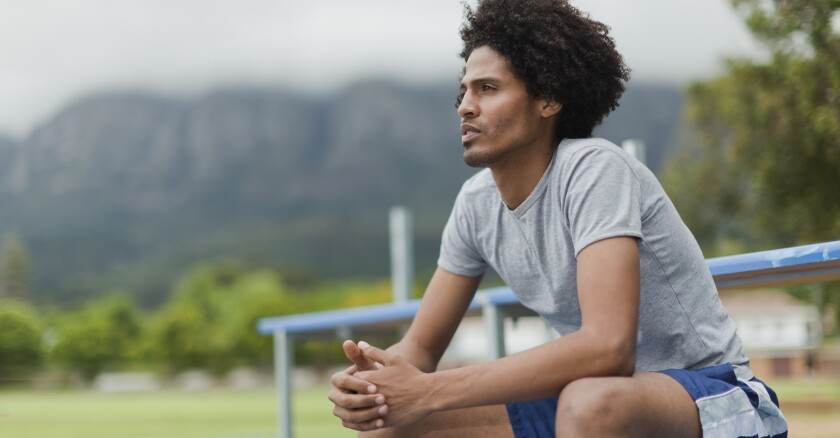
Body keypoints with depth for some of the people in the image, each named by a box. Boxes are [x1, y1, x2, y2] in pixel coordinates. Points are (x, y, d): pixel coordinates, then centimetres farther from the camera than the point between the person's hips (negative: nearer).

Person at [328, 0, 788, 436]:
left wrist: (430, 391, -33)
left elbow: (608, 348, -34)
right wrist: (369, 382, -20)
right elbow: (420, 346, 6)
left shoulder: (594, 169, -21)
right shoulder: (476, 203, 1)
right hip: (587, 395, 7)